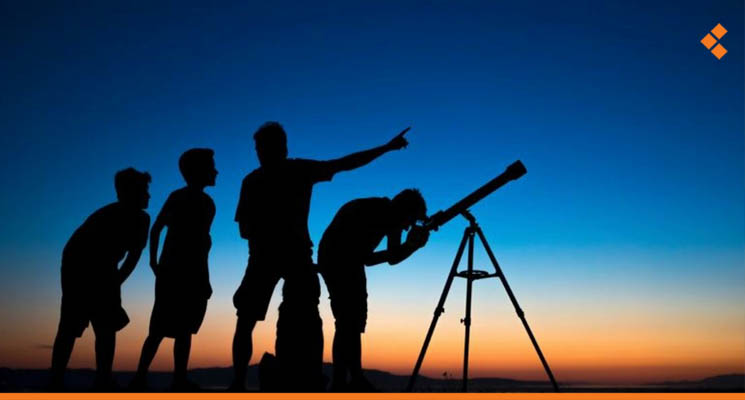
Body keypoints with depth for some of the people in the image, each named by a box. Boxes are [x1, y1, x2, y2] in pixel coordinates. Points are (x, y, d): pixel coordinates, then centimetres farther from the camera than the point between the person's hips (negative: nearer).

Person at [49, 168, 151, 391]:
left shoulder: (105, 213, 30)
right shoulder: (140, 217, 11)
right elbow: (134, 256, 6)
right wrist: (116, 281, 14)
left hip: (72, 265, 6)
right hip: (97, 269, -6)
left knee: (68, 328, 10)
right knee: (106, 328, 2)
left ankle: (55, 383, 6)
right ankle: (103, 383, -3)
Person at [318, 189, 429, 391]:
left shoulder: (391, 217, -1)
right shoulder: (372, 210, -23)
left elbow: (392, 257, 0)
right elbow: (366, 258, -26)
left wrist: (413, 244, -17)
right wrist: (409, 245, -27)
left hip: (351, 262, 9)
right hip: (335, 259, -9)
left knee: (354, 321, 7)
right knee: (348, 321, -16)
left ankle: (356, 381, 12)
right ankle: (339, 385, -16)